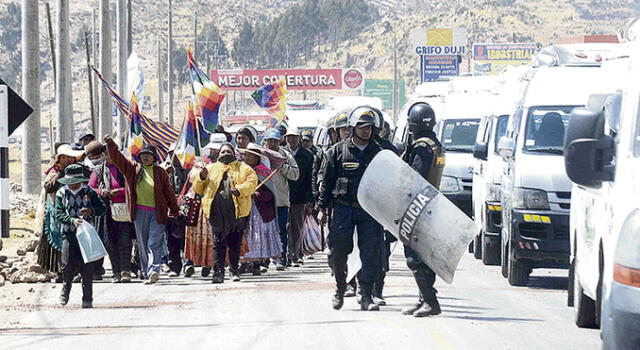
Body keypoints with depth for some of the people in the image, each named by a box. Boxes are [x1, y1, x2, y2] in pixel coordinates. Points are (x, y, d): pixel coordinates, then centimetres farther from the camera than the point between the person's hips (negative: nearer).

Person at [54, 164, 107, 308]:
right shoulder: (61, 193, 4)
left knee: (87, 266, -3)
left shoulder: (88, 192, 4)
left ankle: (87, 299, 4)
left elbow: (103, 208, 2)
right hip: (69, 233, 0)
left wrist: (91, 211, -18)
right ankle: (66, 290, 24)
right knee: (68, 264, -5)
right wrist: (72, 220, -20)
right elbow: (59, 213, -3)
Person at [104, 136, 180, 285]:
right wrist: (110, 144, -15)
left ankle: (153, 270, -21)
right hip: (140, 212, 2)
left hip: (157, 212, -2)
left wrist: (174, 211, 11)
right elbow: (117, 158, 1)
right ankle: (146, 273, 13)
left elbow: (169, 193, 9)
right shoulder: (133, 168, 9)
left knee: (154, 243, -11)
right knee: (142, 245, 6)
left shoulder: (160, 172, 5)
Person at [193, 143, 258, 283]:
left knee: (235, 242, 4)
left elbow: (252, 182, 0)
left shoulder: (243, 168, 14)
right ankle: (218, 272, -5)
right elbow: (198, 189, 19)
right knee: (218, 243, -5)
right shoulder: (211, 168, 20)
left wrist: (240, 189, -18)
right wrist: (201, 177, -1)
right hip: (217, 211, 1)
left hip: (236, 210, -1)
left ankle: (234, 271, 15)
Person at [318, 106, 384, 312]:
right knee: (338, 250, -2)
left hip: (370, 210, 1)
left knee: (371, 254, -5)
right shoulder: (338, 151, 4)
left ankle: (367, 296, -1)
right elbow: (326, 181, 6)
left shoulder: (378, 153, 9)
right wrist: (322, 208, 2)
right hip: (343, 208, -1)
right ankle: (340, 289, 19)